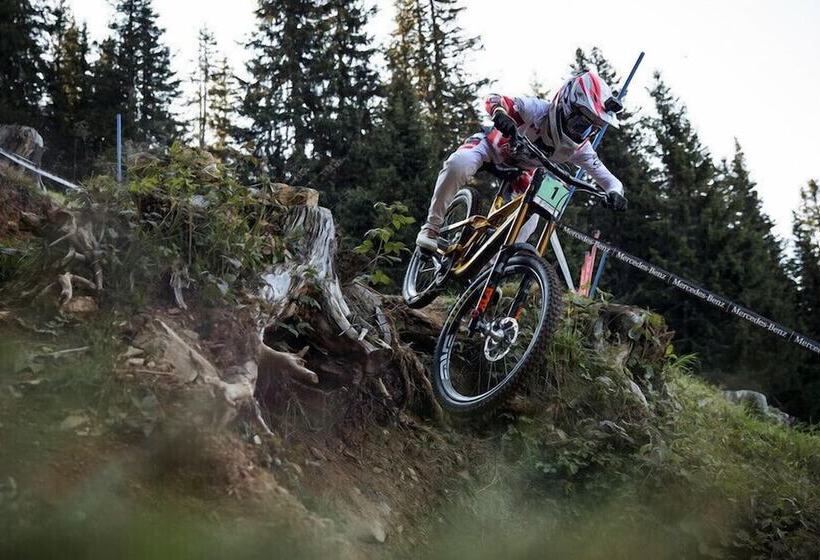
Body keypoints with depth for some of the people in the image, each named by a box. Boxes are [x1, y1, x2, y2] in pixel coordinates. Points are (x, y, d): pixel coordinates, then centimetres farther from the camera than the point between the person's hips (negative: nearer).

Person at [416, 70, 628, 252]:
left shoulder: (579, 148, -22)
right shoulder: (538, 110, -34)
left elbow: (606, 176, -20)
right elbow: (493, 100, -33)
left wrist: (614, 192, -45)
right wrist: (500, 114, -58)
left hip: (519, 170, 5)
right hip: (493, 146, -4)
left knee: (530, 216, -19)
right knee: (458, 164, -36)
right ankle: (431, 229, -20)